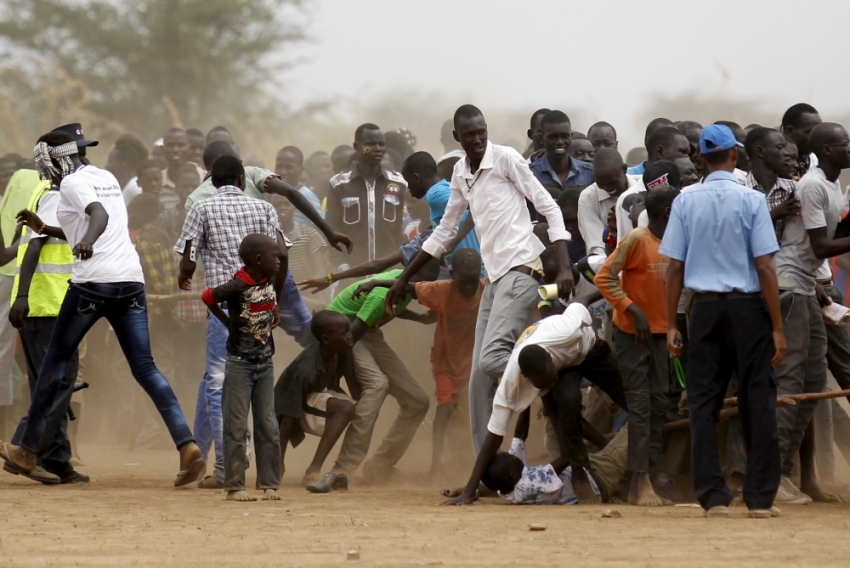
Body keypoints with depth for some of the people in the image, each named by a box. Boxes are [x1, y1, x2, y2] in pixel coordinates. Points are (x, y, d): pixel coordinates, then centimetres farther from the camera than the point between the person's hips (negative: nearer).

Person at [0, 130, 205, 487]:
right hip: (131, 280, 7)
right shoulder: (106, 178, 22)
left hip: (92, 282, -7)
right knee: (145, 368, 2)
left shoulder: (72, 183, -3)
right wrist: (44, 229, 38)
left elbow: (99, 215, -24)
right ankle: (186, 443, -16)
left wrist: (86, 243, -43)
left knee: (57, 359, 9)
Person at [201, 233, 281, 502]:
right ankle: (234, 486, 1)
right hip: (240, 364, -6)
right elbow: (208, 296, -6)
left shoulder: (270, 281, 0)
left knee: (268, 426, 6)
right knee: (237, 427, -2)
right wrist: (229, 322, 0)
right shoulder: (238, 286, -19)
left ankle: (269, 484, 11)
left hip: (265, 362, 6)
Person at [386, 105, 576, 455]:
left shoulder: (506, 159, -5)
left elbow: (550, 209, -7)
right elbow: (445, 232, 26)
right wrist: (404, 280, 28)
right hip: (493, 277, 8)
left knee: (491, 359, -23)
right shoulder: (460, 174, 16)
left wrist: (565, 268, -18)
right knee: (480, 380, 4)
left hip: (520, 271, -8)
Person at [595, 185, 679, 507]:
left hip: (661, 333, 7)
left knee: (659, 405, 5)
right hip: (632, 333, -7)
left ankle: (645, 482, 9)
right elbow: (604, 277, -16)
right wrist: (633, 309, -22)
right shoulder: (637, 240, -13)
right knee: (640, 405, -8)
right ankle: (640, 483, -8)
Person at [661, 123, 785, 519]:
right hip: (748, 308, -2)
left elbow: (674, 267, 1)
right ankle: (760, 497, 3)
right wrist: (777, 327, -6)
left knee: (703, 401, 5)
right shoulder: (750, 200, -5)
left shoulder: (685, 202, 2)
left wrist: (672, 325, 7)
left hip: (704, 308, 2)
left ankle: (713, 496, 1)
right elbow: (764, 267, -8)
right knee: (757, 402, 4)